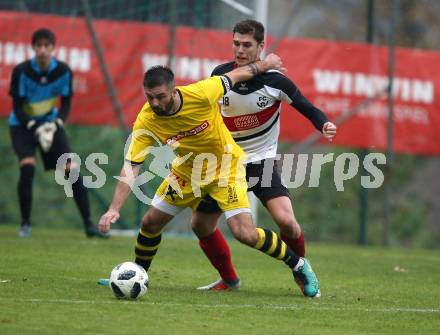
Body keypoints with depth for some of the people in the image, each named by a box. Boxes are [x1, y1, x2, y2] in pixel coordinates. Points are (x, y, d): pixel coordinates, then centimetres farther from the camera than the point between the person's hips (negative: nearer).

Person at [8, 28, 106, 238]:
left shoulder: (64, 71, -14)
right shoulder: (21, 71, -21)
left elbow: (66, 104, -6)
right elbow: (17, 107, -17)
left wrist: (55, 124, -24)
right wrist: (35, 128, -30)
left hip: (50, 124, 3)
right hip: (23, 125, -2)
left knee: (72, 171, -6)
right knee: (27, 167, -25)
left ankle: (89, 224, 2)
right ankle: (25, 224, -11)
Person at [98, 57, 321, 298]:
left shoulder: (200, 94, -31)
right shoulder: (146, 122, -23)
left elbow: (234, 76, -12)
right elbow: (130, 167, -22)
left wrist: (265, 64, 5)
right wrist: (114, 209, -33)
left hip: (225, 167, -3)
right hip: (187, 171, 4)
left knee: (245, 234, -16)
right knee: (150, 223, 3)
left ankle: (298, 265, 6)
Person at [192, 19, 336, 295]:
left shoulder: (275, 80, -16)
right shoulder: (221, 75, -6)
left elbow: (308, 109, -7)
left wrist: (324, 125, -27)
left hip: (262, 161, -4)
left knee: (286, 220, -23)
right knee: (200, 224, 4)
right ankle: (229, 280, 28)